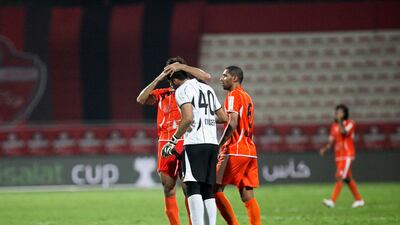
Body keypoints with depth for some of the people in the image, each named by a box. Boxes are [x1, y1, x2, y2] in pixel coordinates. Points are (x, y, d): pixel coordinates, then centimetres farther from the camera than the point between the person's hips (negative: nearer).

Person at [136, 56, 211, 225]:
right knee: (168, 190, 5)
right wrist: (158, 79, -2)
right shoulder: (162, 94, 18)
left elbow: (206, 77, -5)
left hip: (186, 143, -4)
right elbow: (141, 99, 4)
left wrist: (182, 66, -8)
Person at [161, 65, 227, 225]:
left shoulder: (182, 90, -2)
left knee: (193, 188, -11)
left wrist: (173, 141, -7)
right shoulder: (208, 89, 22)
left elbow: (188, 118, -15)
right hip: (212, 143, 7)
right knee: (208, 190, 10)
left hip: (195, 143, -7)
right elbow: (223, 118, 23)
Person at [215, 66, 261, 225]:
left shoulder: (233, 95, -7)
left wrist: (219, 146, -18)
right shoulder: (247, 97, 20)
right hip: (250, 151, 9)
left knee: (215, 189, -4)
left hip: (235, 151, -8)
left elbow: (233, 124, -19)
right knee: (247, 195, 6)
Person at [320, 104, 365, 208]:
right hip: (338, 156, 8)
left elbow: (343, 132, -27)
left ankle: (332, 201, -24)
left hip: (347, 155, -8)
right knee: (347, 178, 12)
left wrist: (340, 120, -21)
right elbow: (332, 141, 14)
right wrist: (325, 148, -4)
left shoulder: (350, 123, -6)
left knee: (340, 177, -16)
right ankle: (359, 200, 22)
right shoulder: (334, 126, 13)